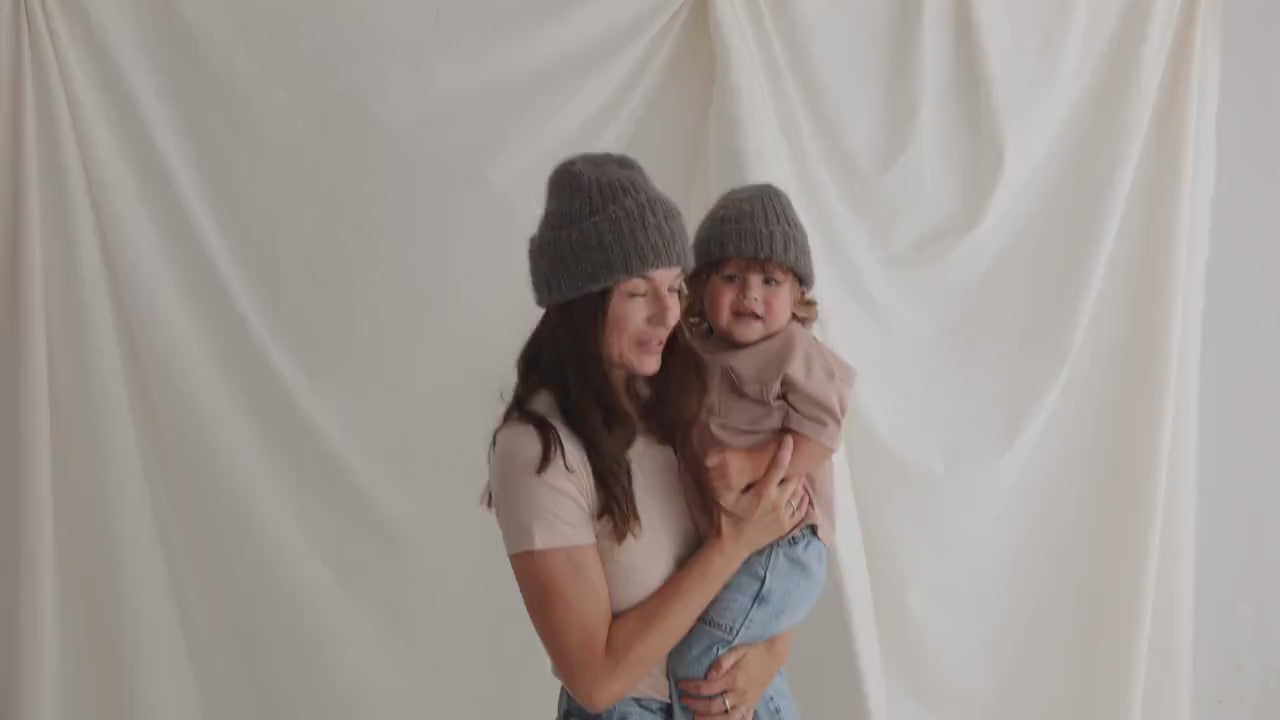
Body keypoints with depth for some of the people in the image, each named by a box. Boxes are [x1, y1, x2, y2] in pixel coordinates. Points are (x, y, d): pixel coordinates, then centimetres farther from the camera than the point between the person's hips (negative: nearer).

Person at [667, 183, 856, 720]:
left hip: (780, 541, -9)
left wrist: (753, 466, -29)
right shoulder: (699, 354, 10)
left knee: (696, 660, -18)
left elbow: (818, 435, -18)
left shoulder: (794, 353, -11)